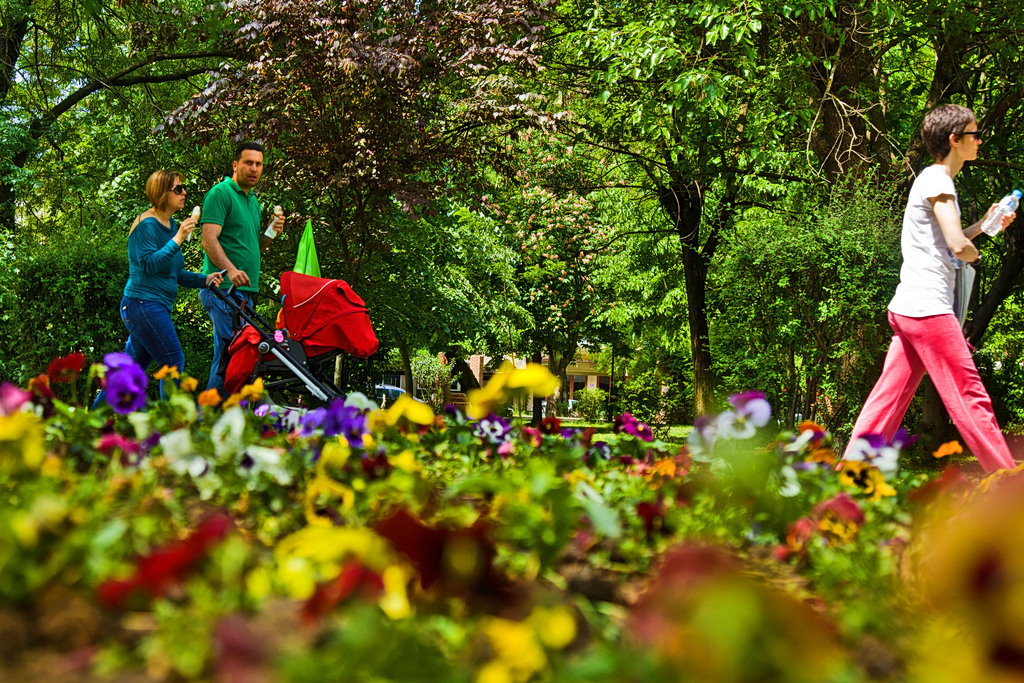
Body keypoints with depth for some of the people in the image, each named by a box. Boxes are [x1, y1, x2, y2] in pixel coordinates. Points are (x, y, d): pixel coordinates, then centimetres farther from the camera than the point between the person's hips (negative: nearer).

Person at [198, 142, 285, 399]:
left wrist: (270, 234, 6)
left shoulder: (253, 201, 22)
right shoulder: (221, 193, -6)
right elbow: (209, 240, -16)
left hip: (245, 290, 9)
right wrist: (230, 269, -30)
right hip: (223, 290, -9)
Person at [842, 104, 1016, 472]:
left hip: (908, 308, 10)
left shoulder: (936, 180, 20)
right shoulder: (937, 180, -11)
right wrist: (973, 252, 0)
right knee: (971, 399, -4)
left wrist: (983, 225, 18)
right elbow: (958, 246, -22)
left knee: (888, 400, 6)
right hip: (927, 308, -10)